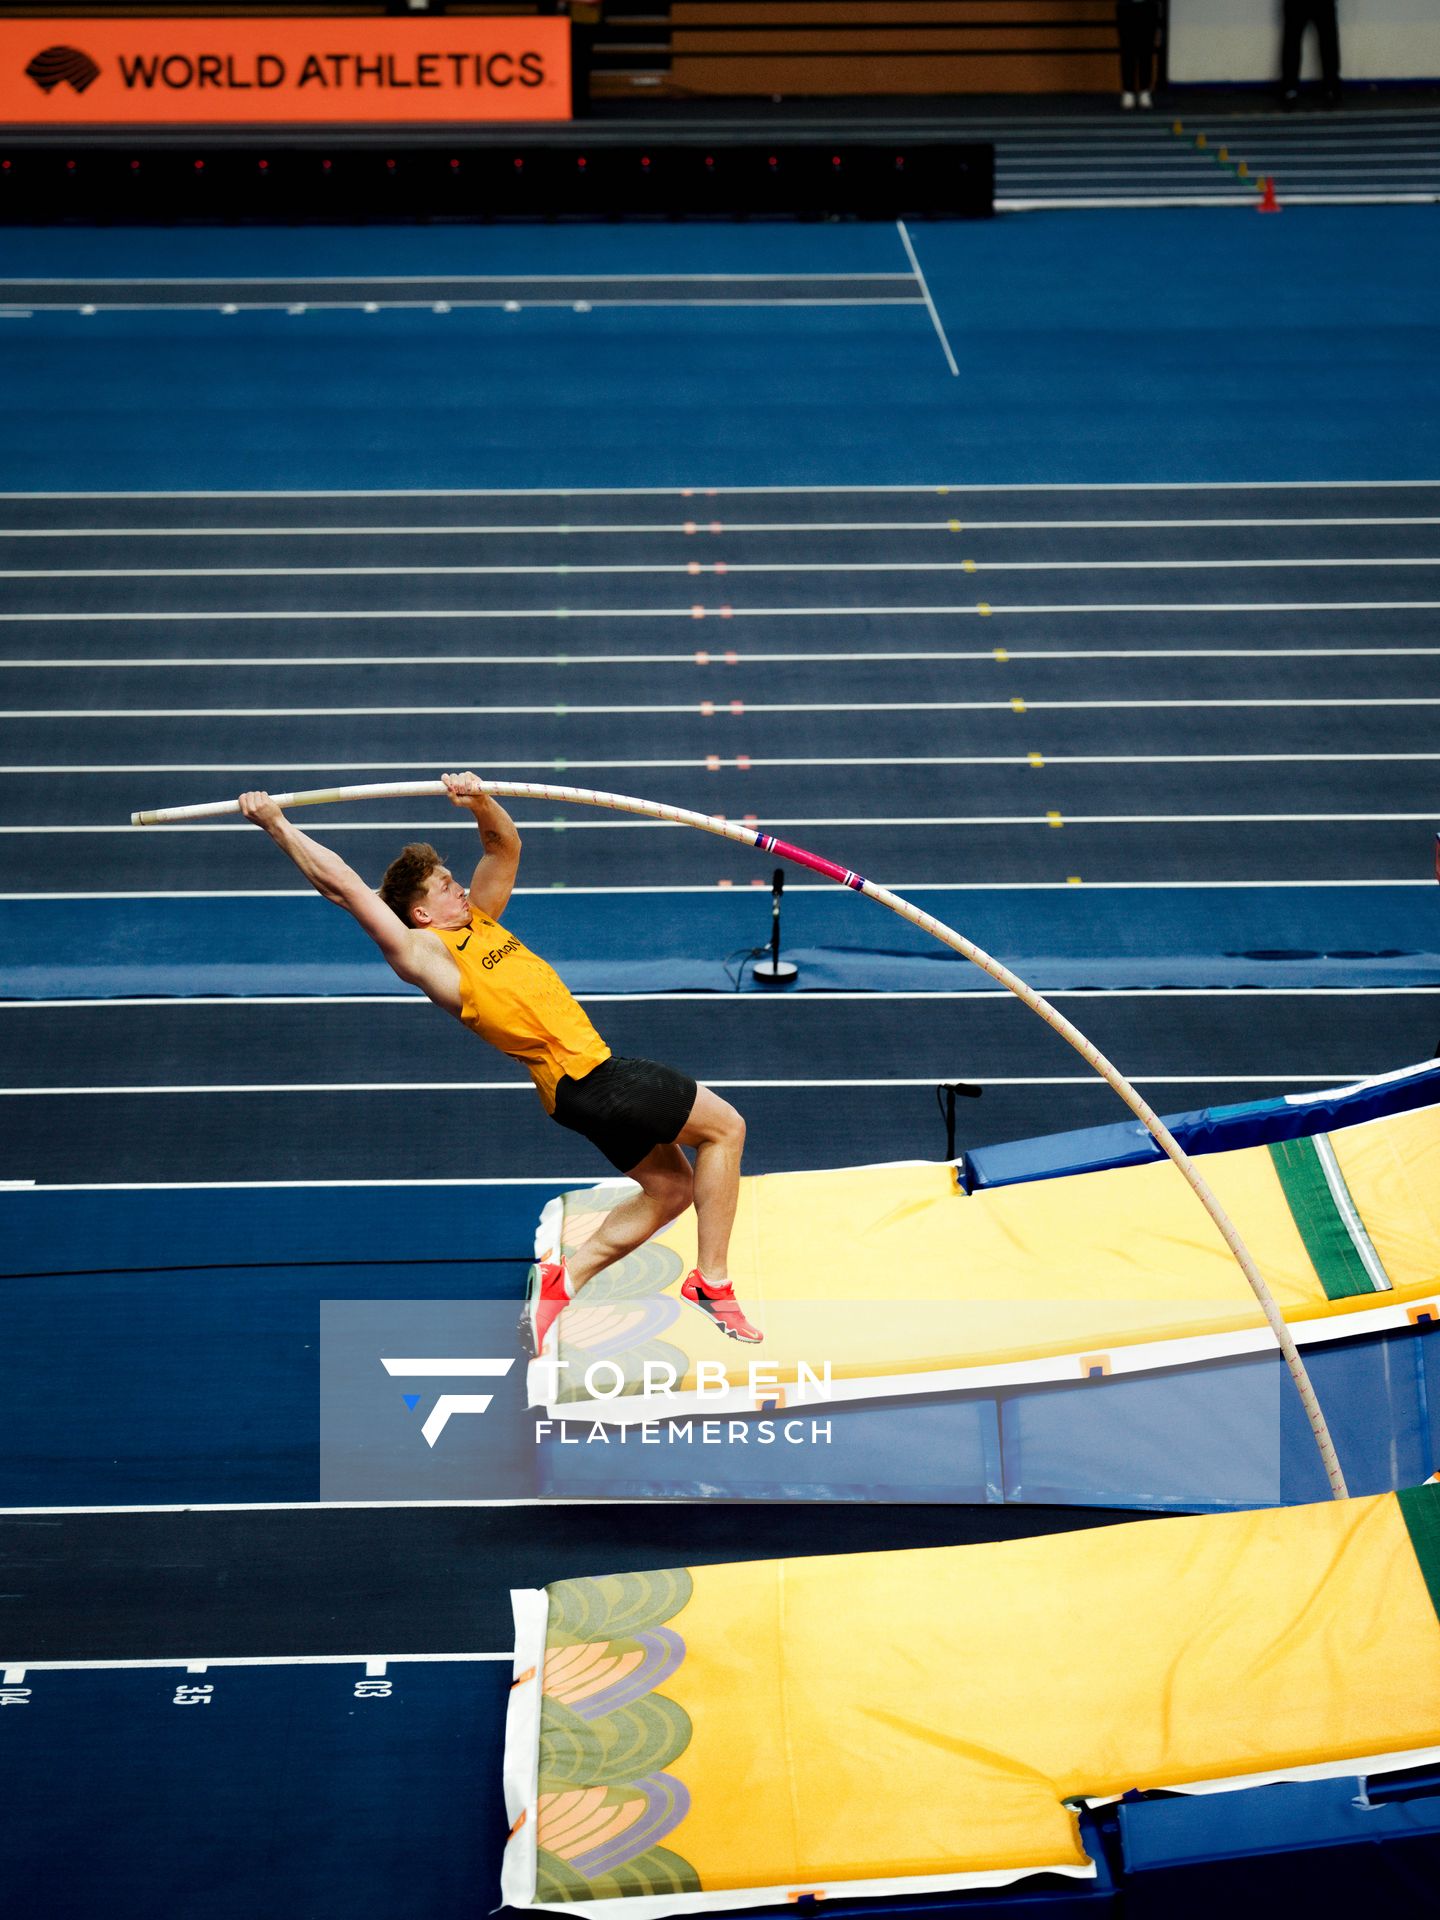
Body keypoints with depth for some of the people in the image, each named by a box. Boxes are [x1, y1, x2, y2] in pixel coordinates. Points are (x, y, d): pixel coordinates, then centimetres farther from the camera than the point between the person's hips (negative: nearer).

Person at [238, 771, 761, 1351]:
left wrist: (481, 803, -3)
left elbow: (505, 847, 18)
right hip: (584, 1077, -9)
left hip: (592, 1071, 9)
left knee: (669, 1186, 14)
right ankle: (711, 1282, -6)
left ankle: (564, 1277, 12)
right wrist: (276, 824, -7)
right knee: (724, 1126, -3)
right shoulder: (424, 952, -7)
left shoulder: (479, 919, 16)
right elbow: (341, 884, -10)